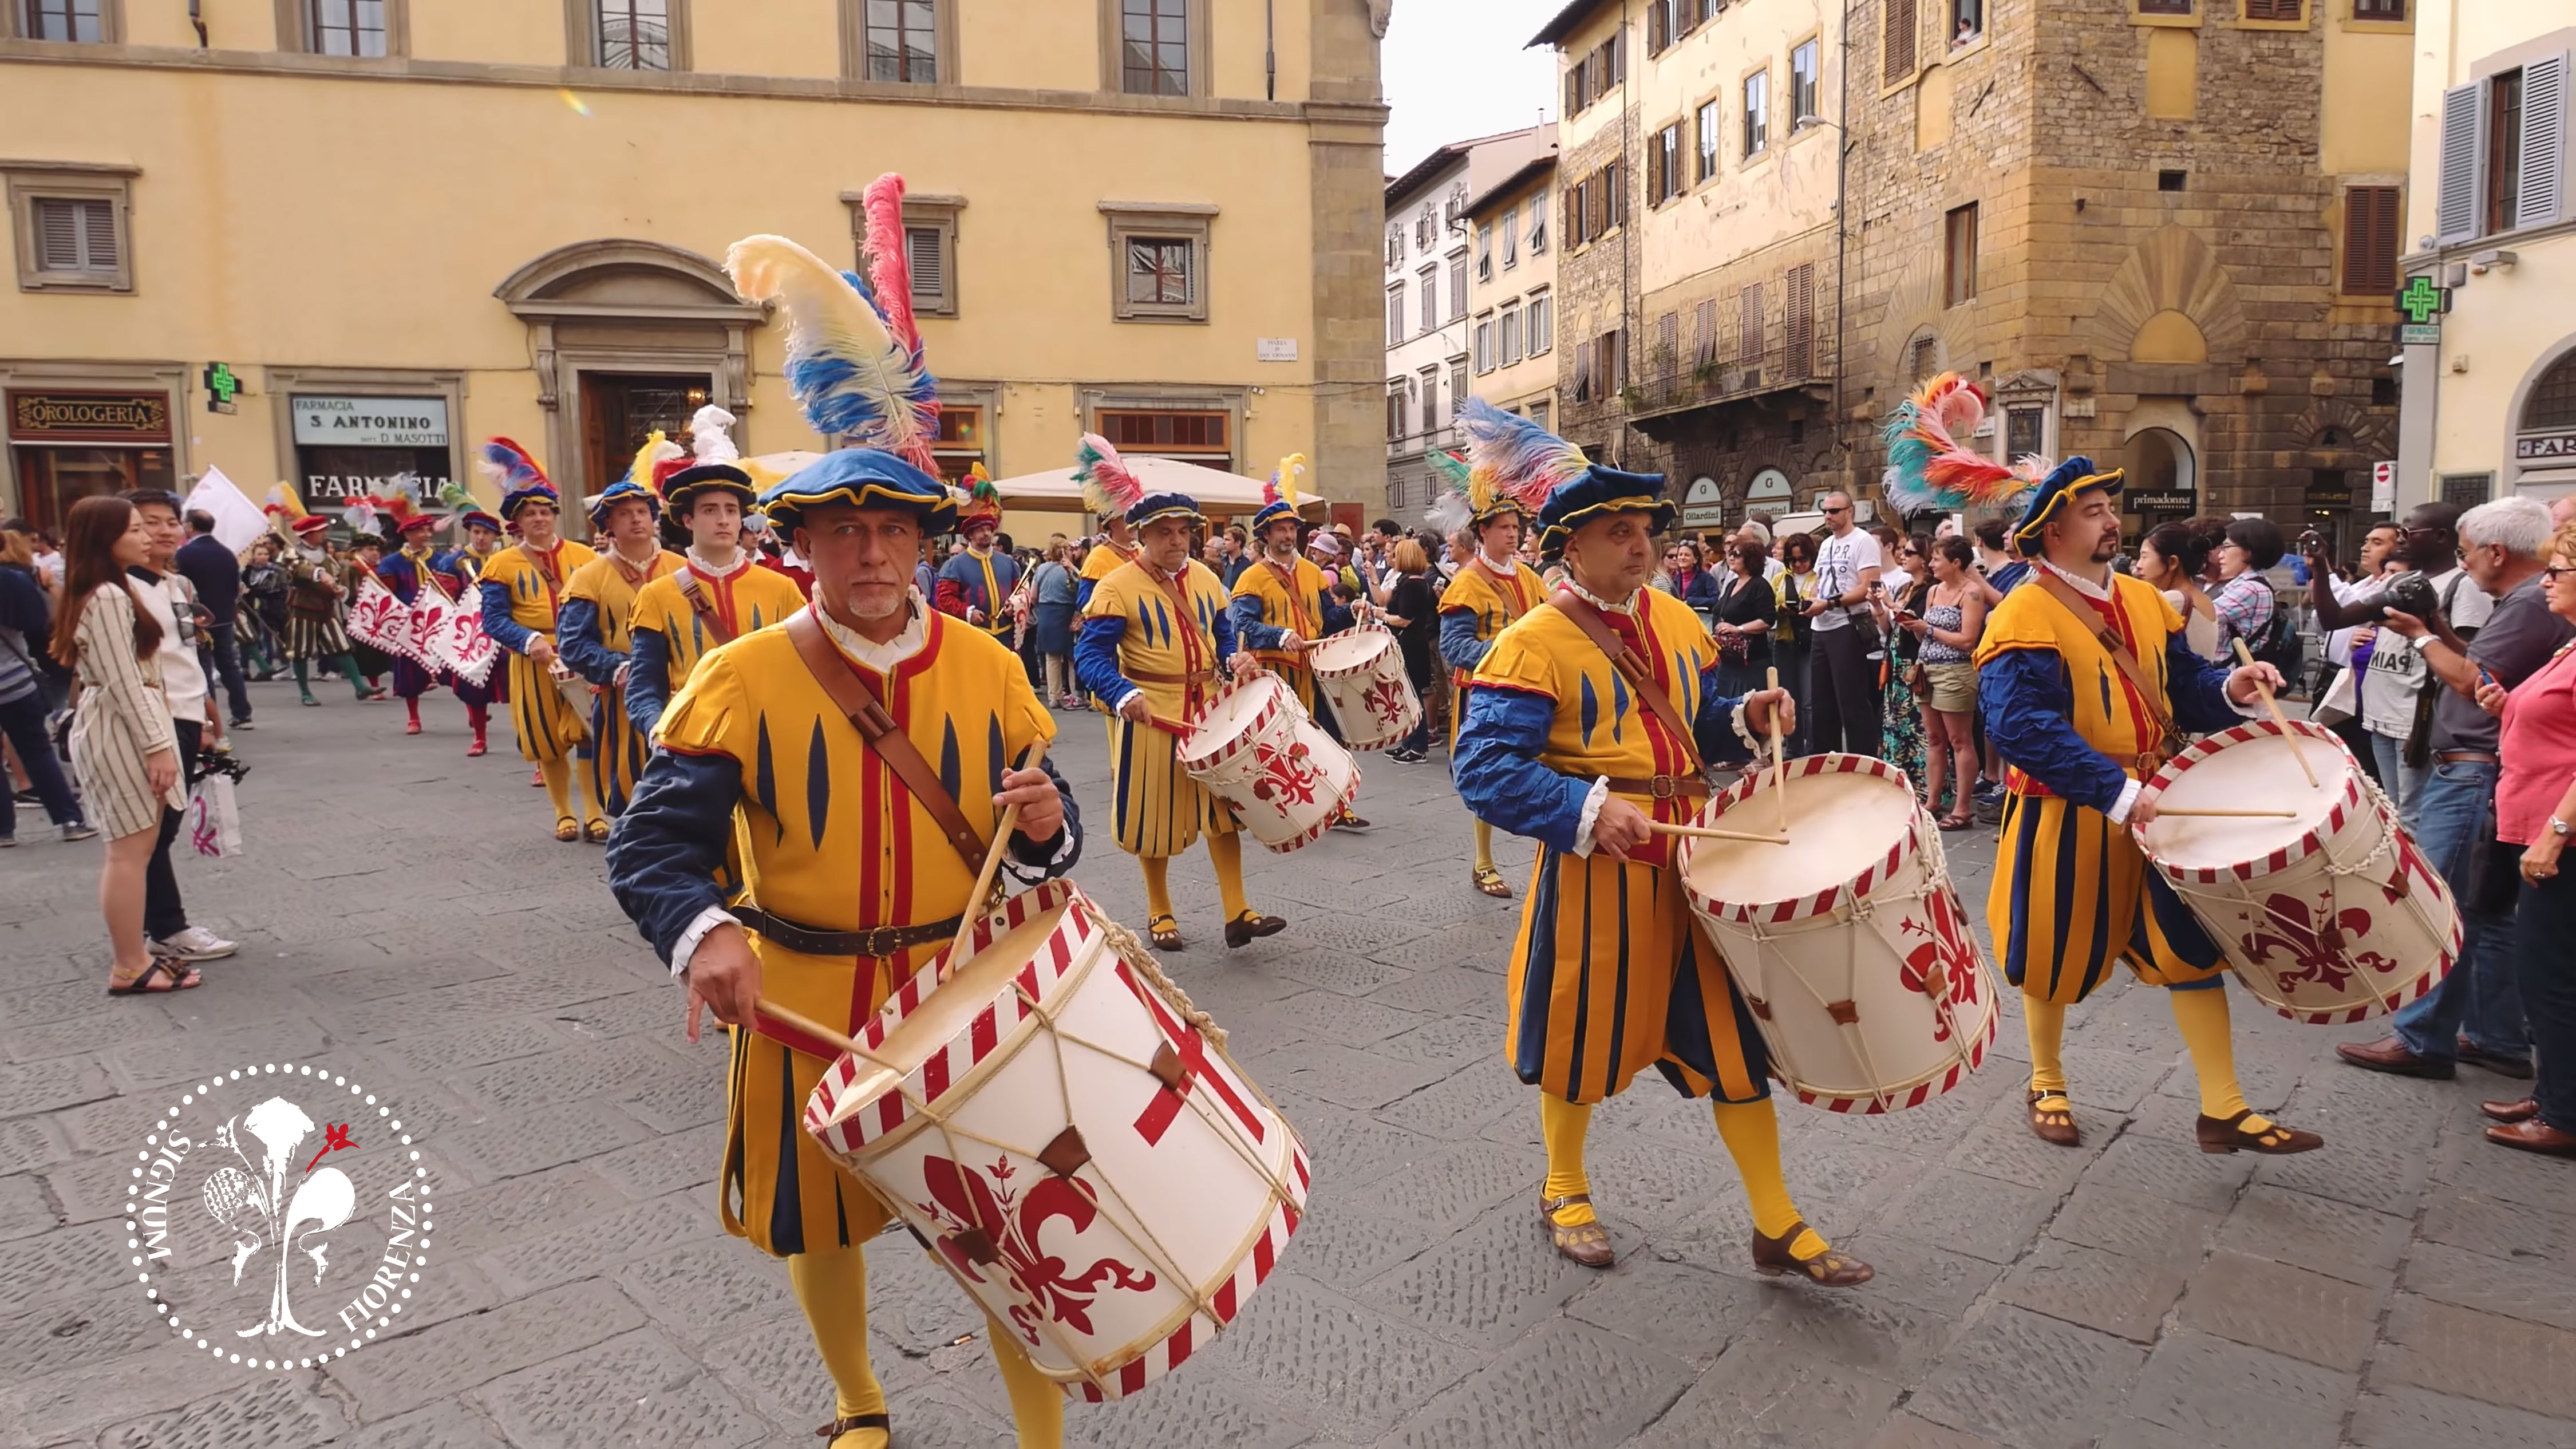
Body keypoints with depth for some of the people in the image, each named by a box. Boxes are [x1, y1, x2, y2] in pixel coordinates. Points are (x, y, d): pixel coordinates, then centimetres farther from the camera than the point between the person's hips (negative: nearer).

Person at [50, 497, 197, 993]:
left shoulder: (118, 589, 16)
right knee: (132, 849, -6)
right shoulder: (107, 598, -16)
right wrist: (158, 745, -20)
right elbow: (123, 682, -20)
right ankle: (130, 968, -1)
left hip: (125, 722, 11)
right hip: (120, 727, -11)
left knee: (138, 845, 13)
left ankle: (136, 953, 20)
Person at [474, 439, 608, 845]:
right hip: (535, 661, 0)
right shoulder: (502, 564, 1)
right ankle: (563, 813, 22)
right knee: (548, 740, 9)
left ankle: (593, 812, 7)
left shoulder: (583, 556, 5)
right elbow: (494, 619, -4)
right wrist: (530, 640, -21)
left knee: (589, 732, -3)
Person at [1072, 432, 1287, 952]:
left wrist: (1237, 658, -6)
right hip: (1150, 716, -5)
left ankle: (1237, 914, 12)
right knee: (1156, 815, 6)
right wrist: (1122, 694, -36)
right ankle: (1160, 914, 23)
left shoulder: (1206, 579, 7)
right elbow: (1091, 656, -18)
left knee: (1223, 807, 5)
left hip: (1209, 709, 5)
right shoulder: (1117, 587, -12)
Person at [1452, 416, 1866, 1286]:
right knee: (1583, 1036, 10)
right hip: (1596, 868, -5)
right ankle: (1565, 1192, 35)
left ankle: (1777, 1226, 22)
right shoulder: (1534, 644, -12)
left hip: (1696, 855, 6)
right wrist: (1589, 810, -30)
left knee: (1732, 1030, 8)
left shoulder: (1676, 620, 9)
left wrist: (1745, 719, 0)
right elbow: (1487, 767, -20)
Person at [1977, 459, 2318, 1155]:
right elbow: (2023, 725, -28)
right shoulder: (2025, 617, -17)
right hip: (2068, 821, -6)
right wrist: (2117, 791, -34)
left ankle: (2223, 1110, 18)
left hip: (2155, 807, 7)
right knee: (2057, 958, 9)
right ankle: (2048, 1086, 31)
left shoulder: (2144, 599, 7)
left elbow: (2184, 685, 13)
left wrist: (2230, 688, -11)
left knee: (2194, 946, 8)